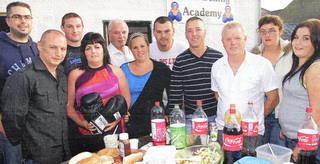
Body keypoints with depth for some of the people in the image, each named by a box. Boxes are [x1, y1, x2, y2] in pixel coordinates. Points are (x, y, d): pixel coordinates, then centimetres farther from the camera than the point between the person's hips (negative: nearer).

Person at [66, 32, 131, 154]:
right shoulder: (75, 75, 4)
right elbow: (69, 105, 5)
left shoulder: (115, 71, 6)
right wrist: (81, 122, -9)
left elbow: (126, 99, 6)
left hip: (113, 131, 1)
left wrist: (117, 119, -7)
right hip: (85, 135, 0)